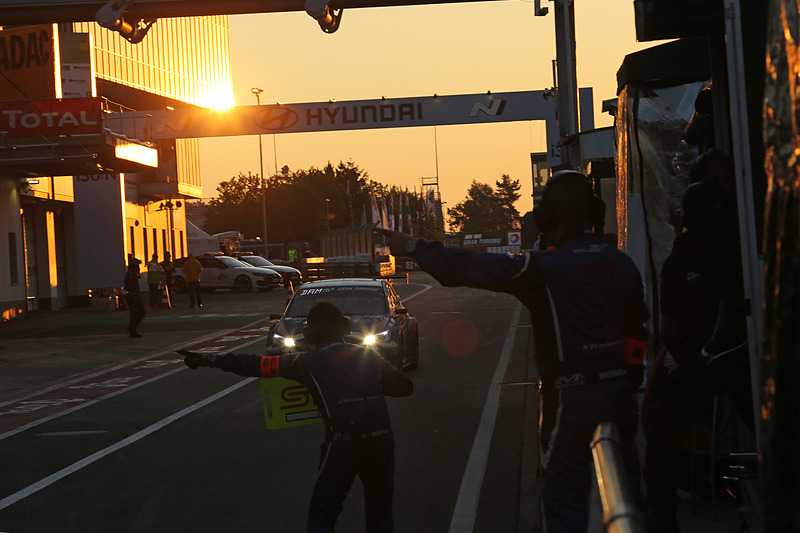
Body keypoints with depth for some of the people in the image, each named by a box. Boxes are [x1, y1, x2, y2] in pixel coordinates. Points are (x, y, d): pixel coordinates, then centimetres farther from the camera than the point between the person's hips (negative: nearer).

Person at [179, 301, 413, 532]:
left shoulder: (308, 362, 7)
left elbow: (254, 364, 8)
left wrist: (208, 360, 15)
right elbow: (405, 385, 21)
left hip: (342, 444, -3)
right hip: (381, 441, 3)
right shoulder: (370, 355, 14)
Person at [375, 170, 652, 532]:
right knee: (627, 493, 14)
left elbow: (468, 268, -18)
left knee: (564, 501, 3)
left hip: (572, 399, -6)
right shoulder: (623, 264, 4)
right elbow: (637, 331, 11)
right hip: (620, 392, 6)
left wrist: (414, 247, -11)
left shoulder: (544, 268, -14)